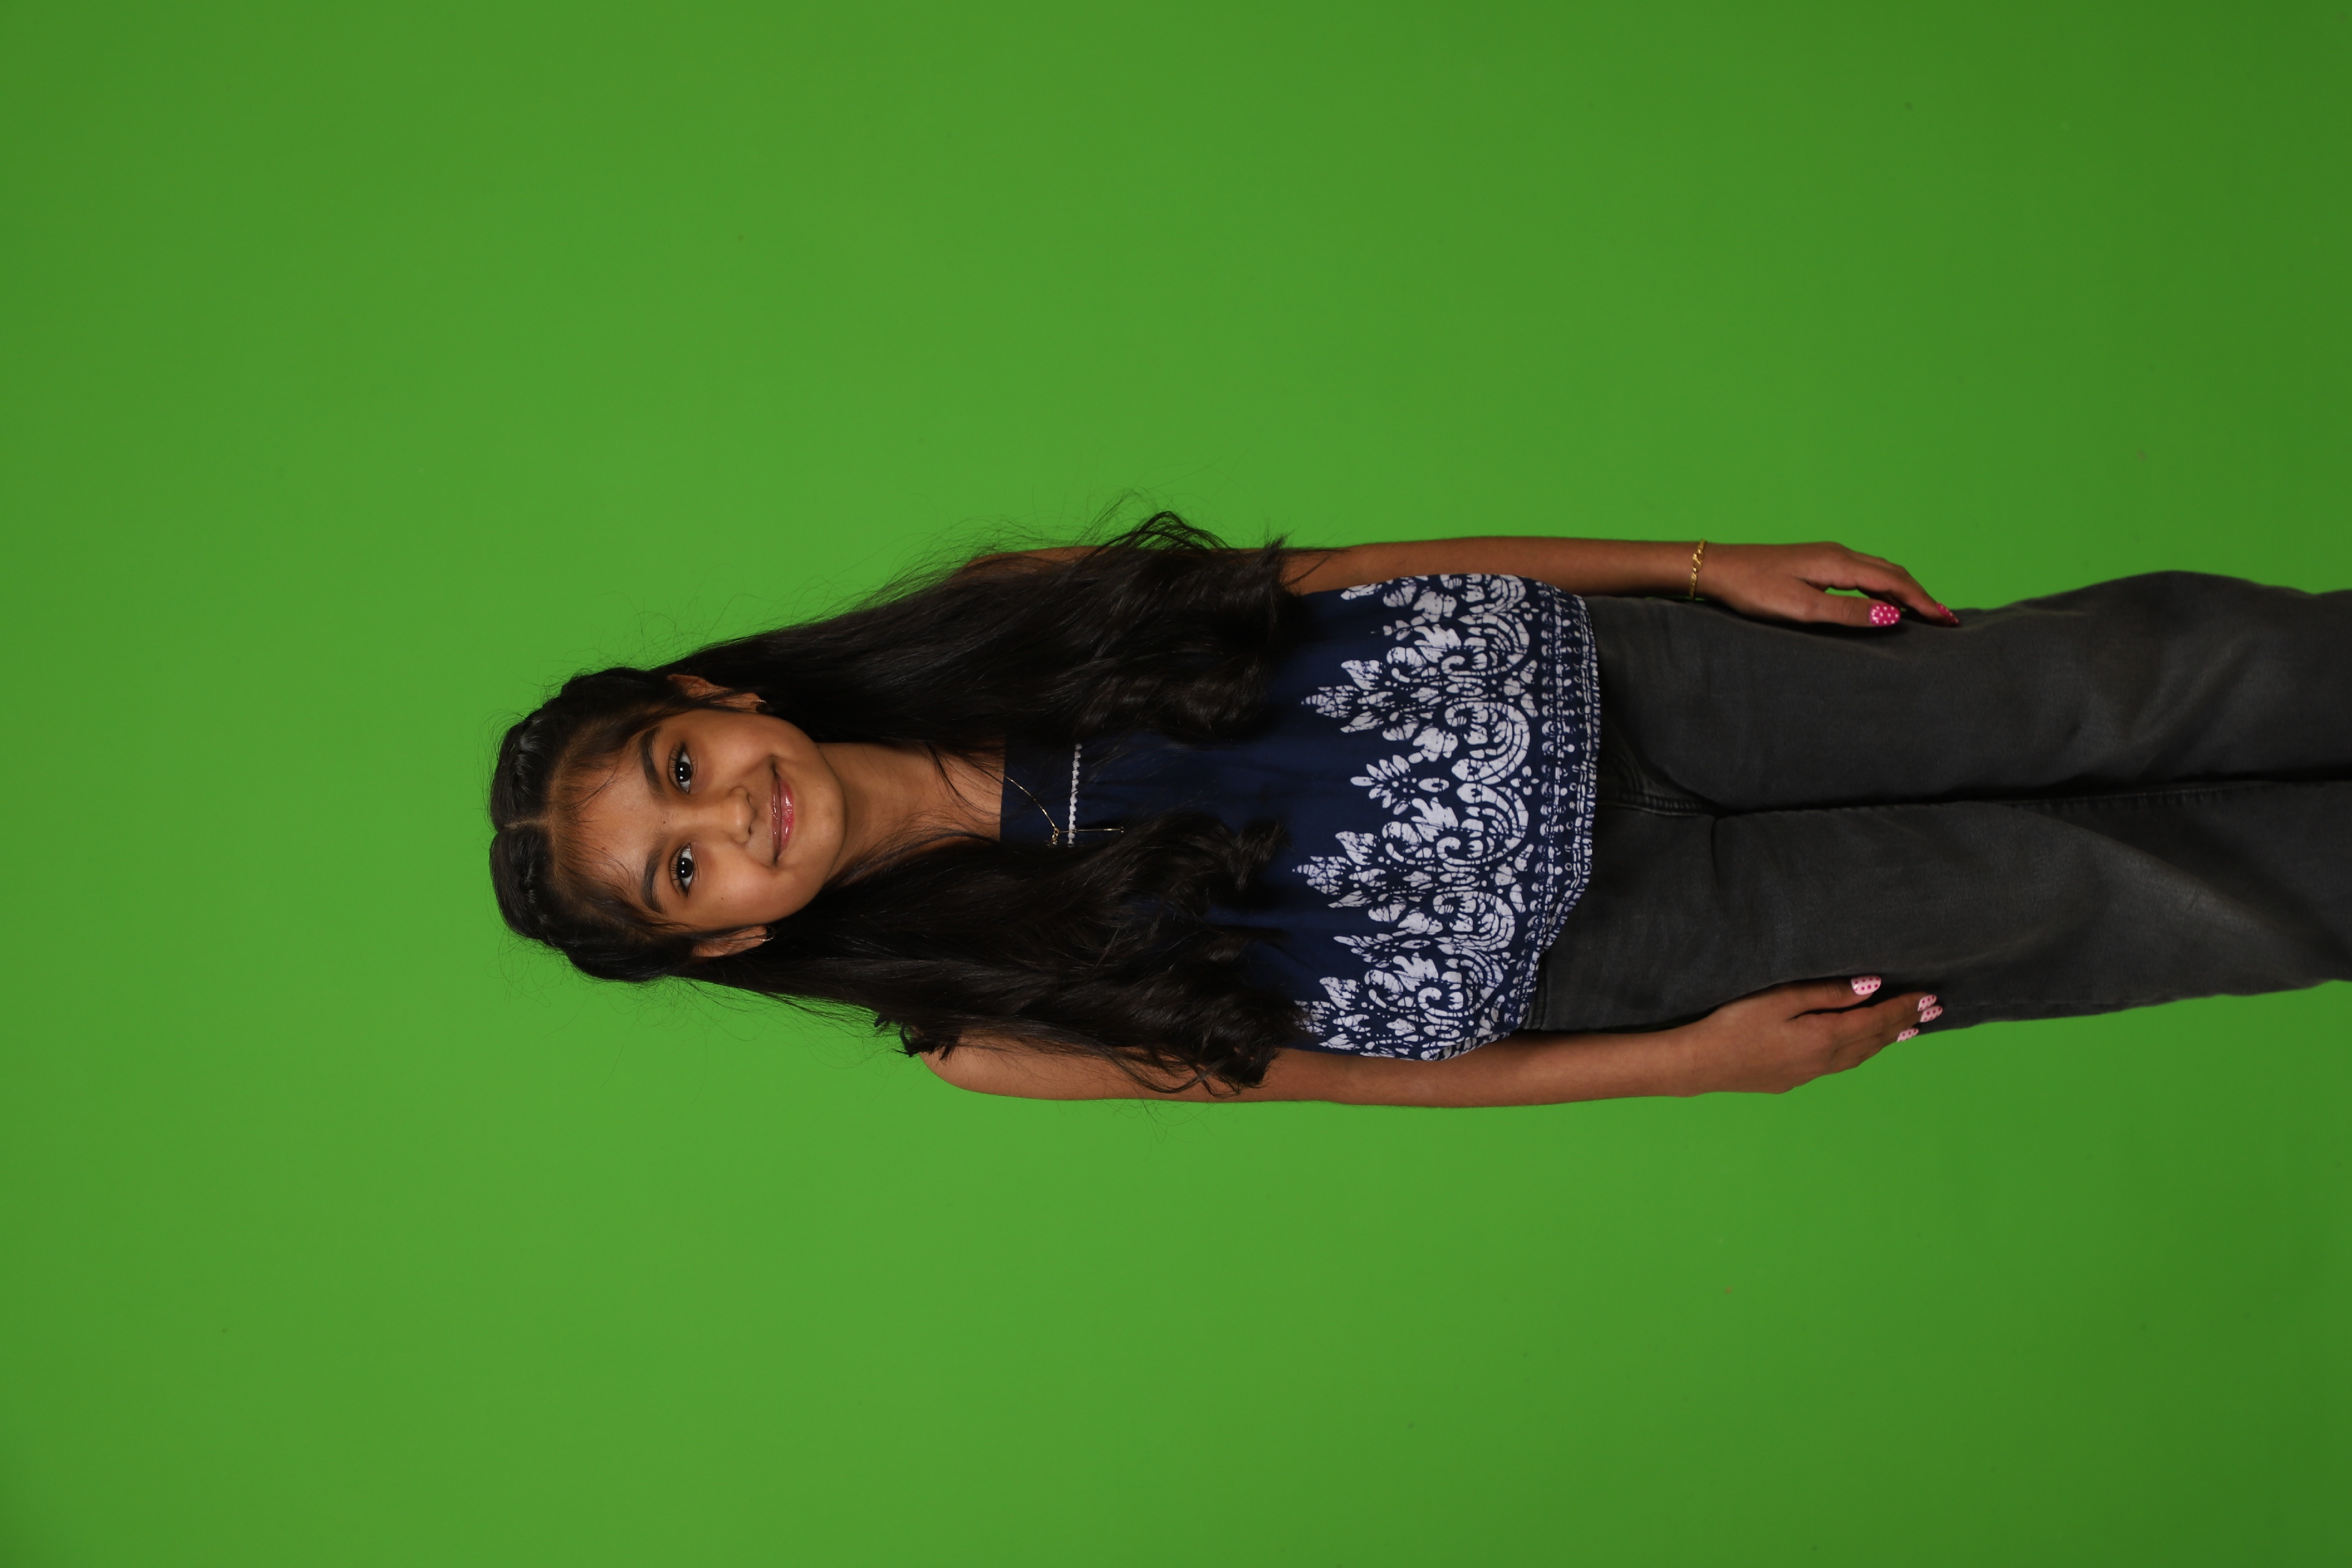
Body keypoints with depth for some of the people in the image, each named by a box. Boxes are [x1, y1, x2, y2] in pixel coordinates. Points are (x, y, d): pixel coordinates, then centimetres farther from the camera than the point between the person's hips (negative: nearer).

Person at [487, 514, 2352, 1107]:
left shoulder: (994, 623, -8)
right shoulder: (1000, 1035, -11)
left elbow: (1331, 570, -1)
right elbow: (1332, 1070, -6)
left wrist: (1705, 564, -3)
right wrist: (1700, 1061, -8)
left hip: (1558, 683, 2)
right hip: (1587, 940, -2)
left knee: (2111, 679, -3)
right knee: (2062, 901, -3)